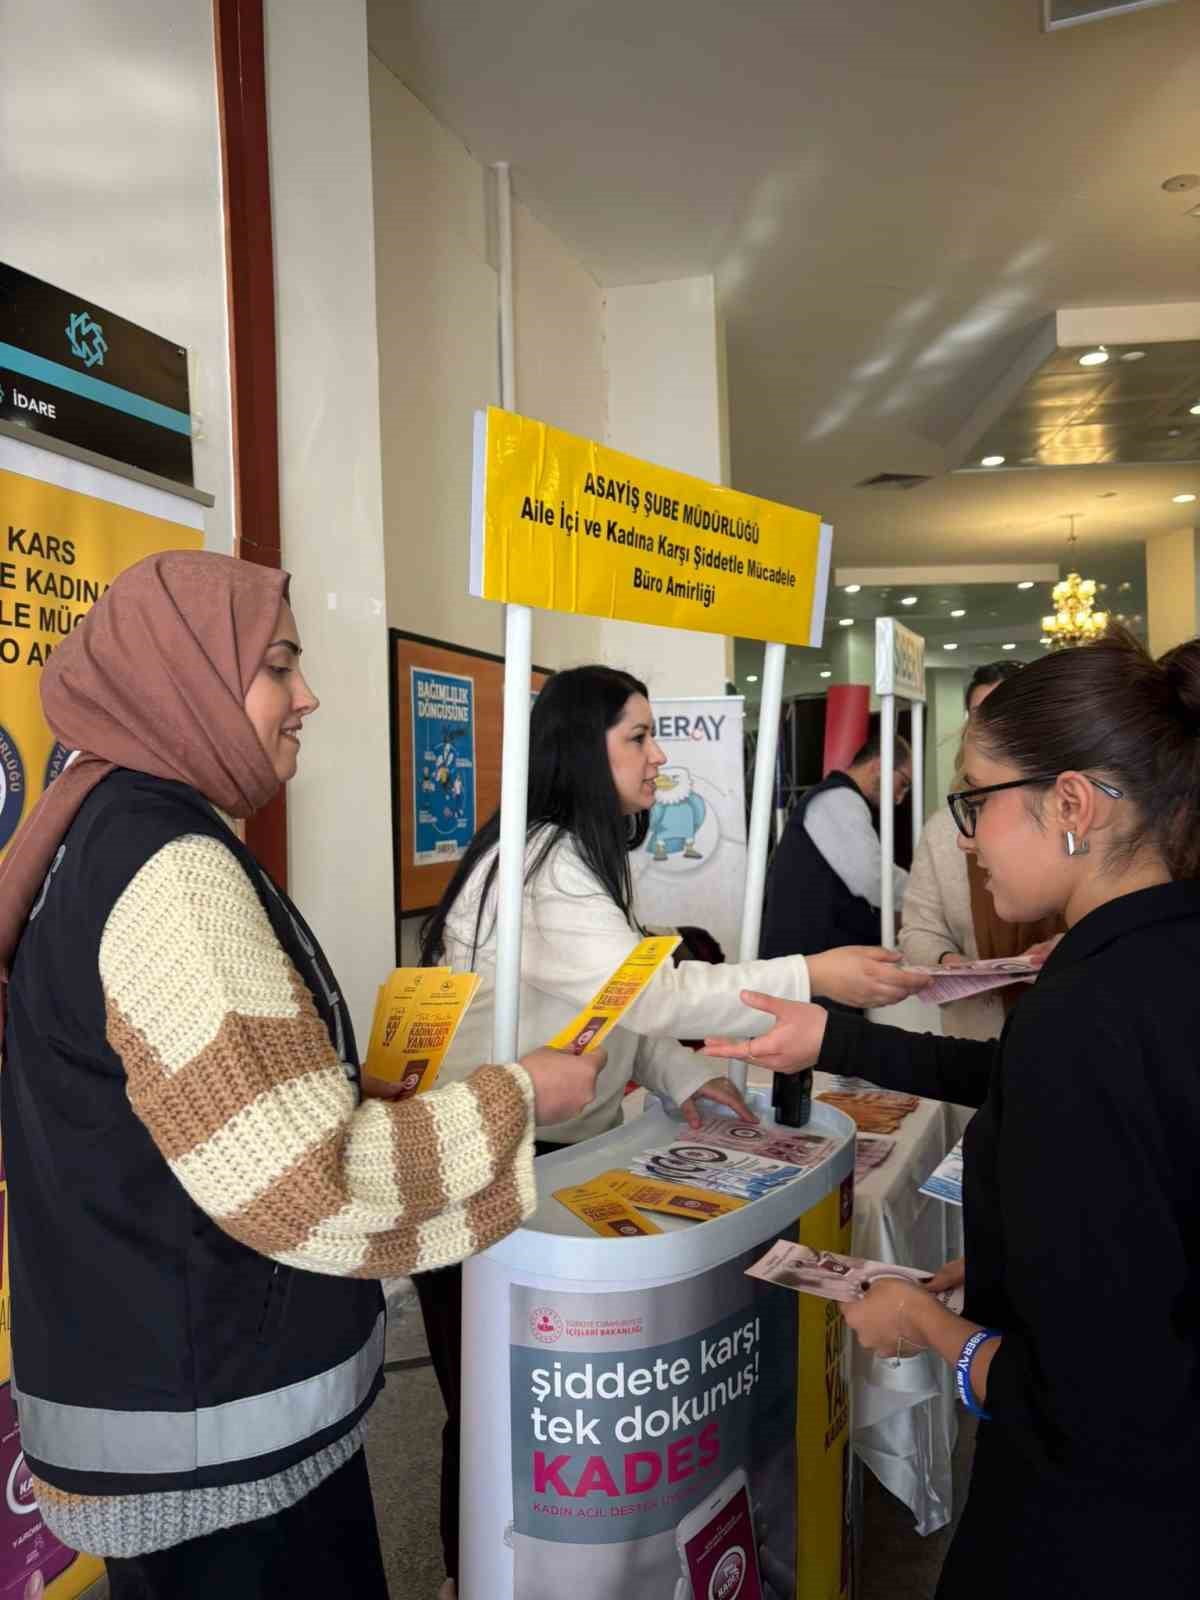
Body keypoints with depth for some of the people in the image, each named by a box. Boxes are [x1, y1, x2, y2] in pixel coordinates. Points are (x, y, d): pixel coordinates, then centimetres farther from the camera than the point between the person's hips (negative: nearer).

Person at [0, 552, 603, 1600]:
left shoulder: (107, 832, 7)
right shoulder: (171, 868, -25)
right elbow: (308, 1189, -28)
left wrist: (351, 1079, 10)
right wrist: (519, 1098, -17)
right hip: (218, 1430, -9)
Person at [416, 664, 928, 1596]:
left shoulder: (585, 853, 10)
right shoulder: (539, 862, -23)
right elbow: (643, 988, -31)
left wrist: (679, 1075, -3)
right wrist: (813, 978, -32)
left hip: (555, 1150, 9)